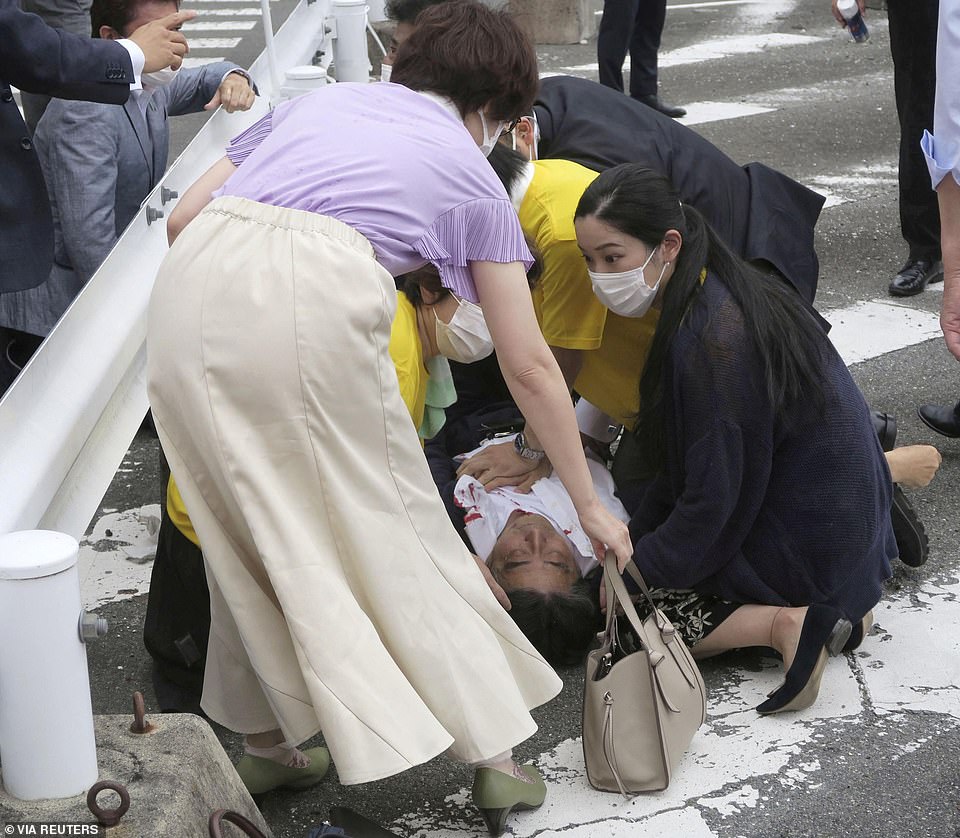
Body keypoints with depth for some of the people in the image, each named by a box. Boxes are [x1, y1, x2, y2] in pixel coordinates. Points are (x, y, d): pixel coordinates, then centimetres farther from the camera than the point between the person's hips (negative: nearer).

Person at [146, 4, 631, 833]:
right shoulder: (470, 171, 22)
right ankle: (493, 750, 19)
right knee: (395, 531, 11)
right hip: (316, 298, -4)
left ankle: (265, 742, 30)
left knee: (252, 531, 19)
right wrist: (589, 504, 29)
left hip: (191, 290, 4)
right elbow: (530, 367, 22)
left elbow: (183, 216, 24)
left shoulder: (317, 101, 32)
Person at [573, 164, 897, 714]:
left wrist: (636, 569, -10)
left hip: (810, 540, -9)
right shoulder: (718, 294, 1)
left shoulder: (711, 343, -28)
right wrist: (636, 539, 6)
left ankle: (784, 622, -12)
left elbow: (713, 500, -22)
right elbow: (688, 462, 9)